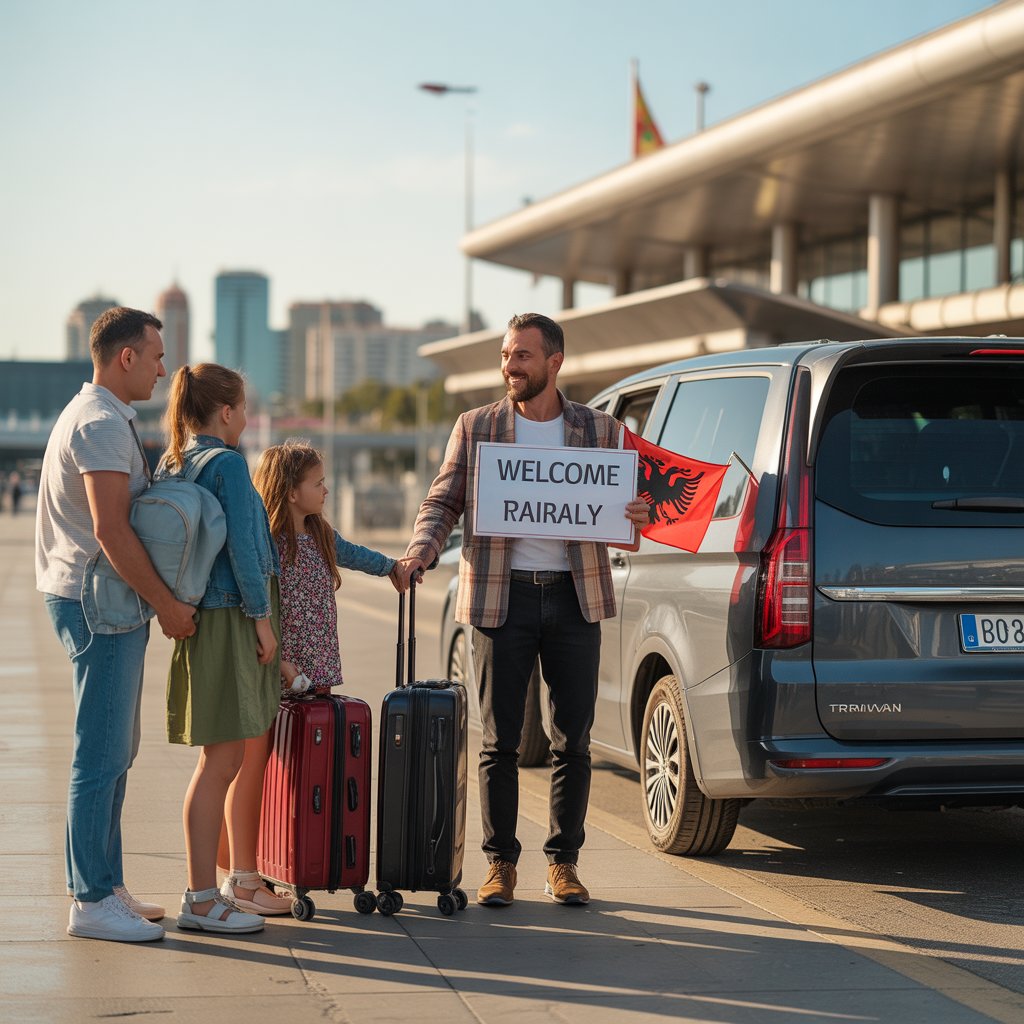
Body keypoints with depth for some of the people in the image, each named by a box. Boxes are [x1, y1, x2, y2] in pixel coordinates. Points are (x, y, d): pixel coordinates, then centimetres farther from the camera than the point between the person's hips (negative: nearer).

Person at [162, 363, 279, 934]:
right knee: (222, 760, -7)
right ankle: (201, 901, -5)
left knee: (253, 750, 17)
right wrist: (262, 617, -10)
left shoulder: (172, 465, 12)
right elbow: (242, 547, -16)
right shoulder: (227, 463, -13)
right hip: (229, 615, -9)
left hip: (200, 615, 9)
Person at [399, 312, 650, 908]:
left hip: (576, 596, 1)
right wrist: (424, 547, -12)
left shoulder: (600, 431, 8)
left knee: (574, 740, 4)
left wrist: (637, 519, -11)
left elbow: (618, 514, 13)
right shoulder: (475, 428, 7)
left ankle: (564, 863, 14)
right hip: (503, 596, -1)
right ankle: (501, 864, 10)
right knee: (500, 741, 1)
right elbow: (443, 502, 7)